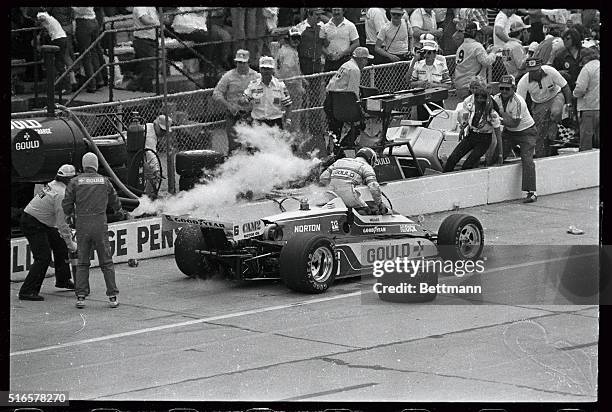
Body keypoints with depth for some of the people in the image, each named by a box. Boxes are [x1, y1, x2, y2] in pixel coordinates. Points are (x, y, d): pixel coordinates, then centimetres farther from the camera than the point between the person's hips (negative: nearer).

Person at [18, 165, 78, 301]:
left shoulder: (53, 185, 6)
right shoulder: (61, 194, -24)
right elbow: (62, 224, -22)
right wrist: (71, 244, -13)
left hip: (43, 223, 10)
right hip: (32, 224, -10)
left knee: (60, 245, 19)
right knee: (43, 258, -13)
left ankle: (63, 280, 35)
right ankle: (27, 292, -13)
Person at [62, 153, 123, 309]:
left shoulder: (75, 182, 0)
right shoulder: (104, 181, 4)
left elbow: (66, 205, 0)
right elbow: (114, 201, 17)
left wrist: (71, 214, 23)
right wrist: (118, 209, 41)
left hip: (82, 226, 0)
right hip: (100, 224, 0)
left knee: (82, 262, 9)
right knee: (106, 262, 6)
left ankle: (80, 296, 1)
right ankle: (112, 296, 3)